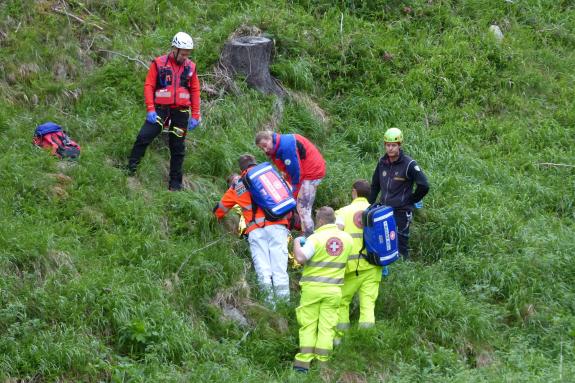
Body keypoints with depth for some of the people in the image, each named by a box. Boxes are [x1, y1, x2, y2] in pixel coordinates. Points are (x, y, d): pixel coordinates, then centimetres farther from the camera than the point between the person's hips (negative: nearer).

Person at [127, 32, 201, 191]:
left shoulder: (190, 67, 5)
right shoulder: (159, 63, -4)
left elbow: (195, 91, 10)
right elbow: (149, 86, -4)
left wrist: (195, 116, 6)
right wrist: (150, 109, -13)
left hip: (181, 112, 2)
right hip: (160, 109, -2)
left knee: (178, 148, 7)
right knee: (144, 137, -16)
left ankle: (175, 182, 15)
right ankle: (130, 169, -6)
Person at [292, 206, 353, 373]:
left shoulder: (315, 238, -12)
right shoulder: (347, 238, 5)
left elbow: (300, 258, -21)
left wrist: (297, 243, -3)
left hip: (312, 287, -3)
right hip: (333, 290, 3)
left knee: (308, 325, 4)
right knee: (327, 327, 5)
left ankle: (303, 361, -2)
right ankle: (322, 363, 2)